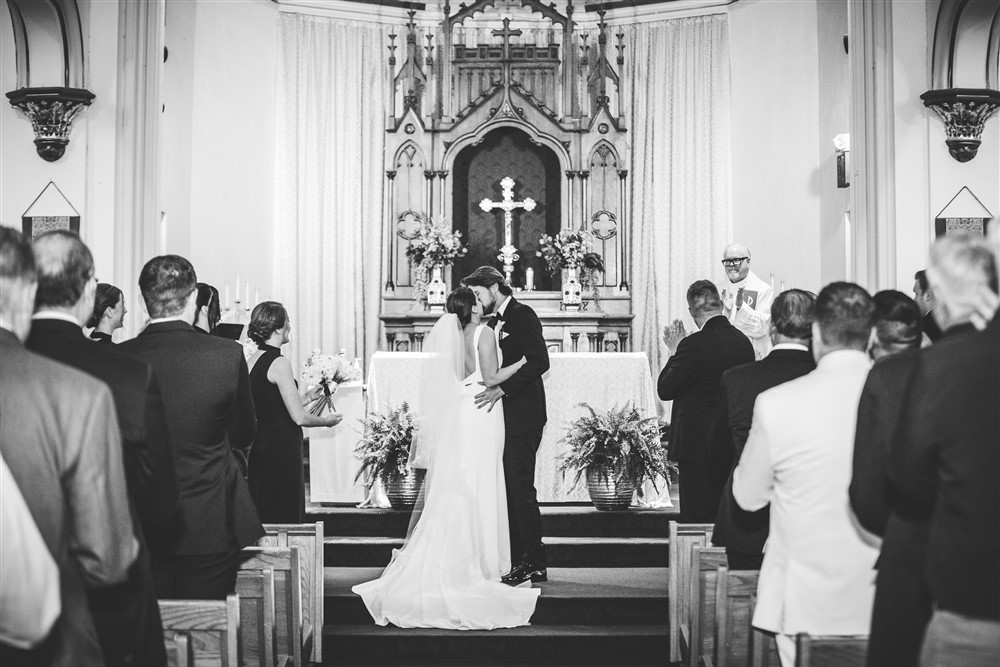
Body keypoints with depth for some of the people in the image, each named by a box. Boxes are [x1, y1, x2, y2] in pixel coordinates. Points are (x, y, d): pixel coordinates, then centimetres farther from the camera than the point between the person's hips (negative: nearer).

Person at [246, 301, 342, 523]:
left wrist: (307, 397, 23)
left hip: (260, 445, 8)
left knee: (263, 515, 14)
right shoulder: (279, 363, -16)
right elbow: (299, 417, -16)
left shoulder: (252, 361, 9)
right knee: (284, 515, -2)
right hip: (281, 451, -8)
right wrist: (326, 421, 1)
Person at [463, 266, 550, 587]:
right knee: (514, 488, 7)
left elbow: (539, 362, -19)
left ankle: (531, 564, -4)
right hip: (505, 416, 9)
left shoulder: (522, 315, -8)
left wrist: (501, 388, -23)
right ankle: (531, 563, 11)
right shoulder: (494, 322, 19)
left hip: (523, 416, -9)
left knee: (520, 486, -9)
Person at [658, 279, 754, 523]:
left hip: (698, 447, -7)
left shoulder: (694, 345, -19)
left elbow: (664, 390, -12)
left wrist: (673, 350, 0)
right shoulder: (743, 341, 3)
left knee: (697, 517, -1)